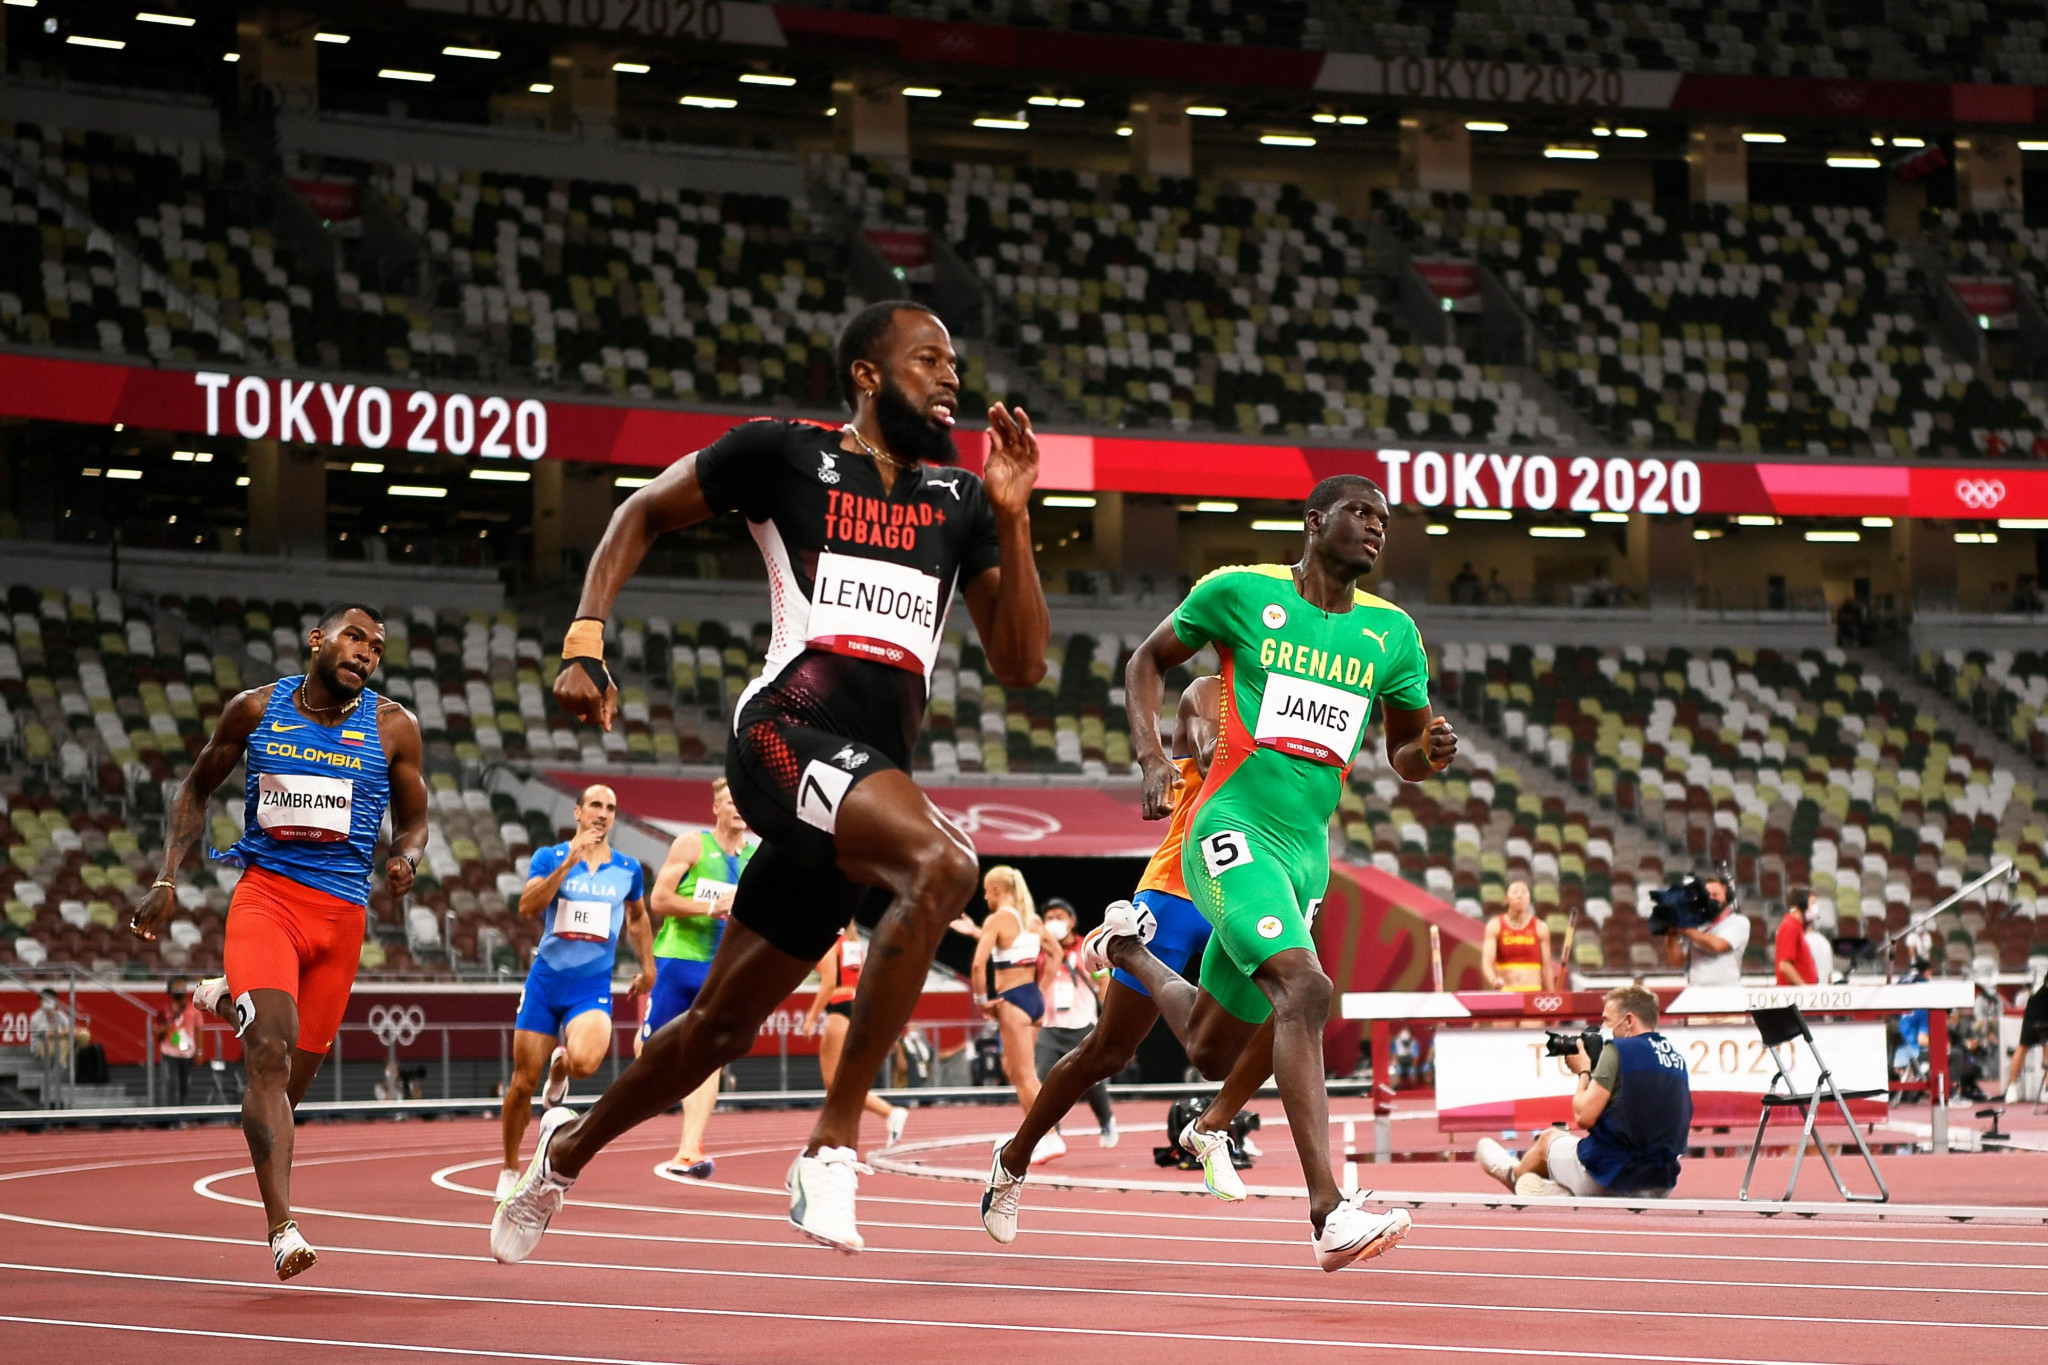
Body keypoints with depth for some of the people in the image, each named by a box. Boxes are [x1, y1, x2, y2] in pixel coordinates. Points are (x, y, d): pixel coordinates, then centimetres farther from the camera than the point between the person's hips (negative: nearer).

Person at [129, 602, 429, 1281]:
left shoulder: (393, 727, 4)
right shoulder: (257, 709, 3)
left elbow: (414, 821, 15)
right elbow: (195, 790, 15)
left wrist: (404, 858, -8)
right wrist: (167, 880, 5)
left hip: (343, 911, 3)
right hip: (266, 893, -3)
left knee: (294, 1073, 7)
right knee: (272, 1049, -23)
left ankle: (229, 1002, 43)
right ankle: (283, 1230, -29)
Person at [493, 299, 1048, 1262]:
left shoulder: (958, 500, 17)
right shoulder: (784, 453, 4)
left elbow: (1021, 665, 13)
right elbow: (643, 513, 15)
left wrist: (1013, 517, 3)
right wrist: (584, 641, 2)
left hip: (873, 777, 6)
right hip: (787, 734, -6)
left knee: (723, 1023, 13)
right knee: (942, 863, -34)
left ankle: (569, 1148, 39)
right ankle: (832, 1146, -29)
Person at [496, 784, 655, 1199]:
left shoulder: (628, 869, 7)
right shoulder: (550, 857, 0)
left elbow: (637, 918, 26)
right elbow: (527, 907, -16)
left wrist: (647, 966, 23)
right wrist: (568, 864, -21)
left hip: (593, 988, 0)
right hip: (546, 981, 0)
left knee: (585, 1061, -29)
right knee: (523, 1084, 0)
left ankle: (560, 1070, 10)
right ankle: (510, 1171, 20)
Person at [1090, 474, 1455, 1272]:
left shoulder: (1392, 633, 9)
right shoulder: (1240, 593, -2)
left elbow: (1402, 755, 18)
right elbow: (1149, 661, 11)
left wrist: (1430, 754, -7)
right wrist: (1152, 757, -5)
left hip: (1306, 849, 6)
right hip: (1233, 829, -6)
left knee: (1212, 1052, 16)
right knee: (1305, 988, -29)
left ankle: (1129, 947, 48)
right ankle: (1329, 1213, -35)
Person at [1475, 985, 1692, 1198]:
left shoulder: (1618, 1050, -12)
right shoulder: (1676, 1058, 9)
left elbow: (1584, 1117, -14)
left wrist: (1584, 1072, 3)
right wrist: (1593, 1071, 15)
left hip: (1610, 1178, -5)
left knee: (1549, 1139, 27)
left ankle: (1513, 1174, 54)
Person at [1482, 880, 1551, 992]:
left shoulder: (1540, 928, 6)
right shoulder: (1495, 926, 2)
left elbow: (1546, 967, 8)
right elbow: (1486, 962, -9)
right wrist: (1494, 980, -30)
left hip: (1533, 993, 1)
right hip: (1505, 993, -1)